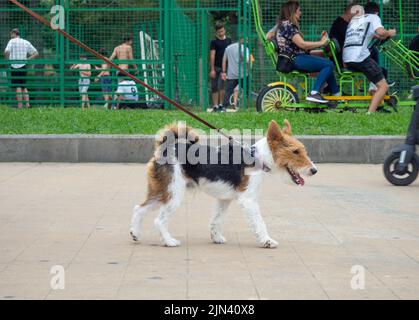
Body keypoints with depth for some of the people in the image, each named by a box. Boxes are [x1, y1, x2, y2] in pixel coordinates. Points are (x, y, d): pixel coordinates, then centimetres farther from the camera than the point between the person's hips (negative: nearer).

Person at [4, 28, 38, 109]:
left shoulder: (12, 41, -2)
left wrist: (7, 60, -2)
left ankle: (19, 105, -9)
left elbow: (7, 52, -18)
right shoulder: (26, 42, 13)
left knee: (18, 86, -5)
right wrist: (27, 59, 12)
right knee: (24, 86, 13)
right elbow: (36, 54, 13)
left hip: (15, 66, -5)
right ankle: (27, 103, 2)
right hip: (23, 66, 5)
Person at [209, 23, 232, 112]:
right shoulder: (214, 42, -1)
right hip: (216, 67, -2)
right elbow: (212, 55, -6)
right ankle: (215, 105, 7)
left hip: (225, 67, 2)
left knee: (222, 86, -9)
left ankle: (221, 104, -2)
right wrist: (212, 69, -11)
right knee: (214, 88, 2)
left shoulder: (228, 40, 9)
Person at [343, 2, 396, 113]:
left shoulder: (354, 19, 29)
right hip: (361, 57, -7)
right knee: (383, 86, -3)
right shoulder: (373, 17, 9)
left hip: (346, 59, 7)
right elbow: (381, 32, -10)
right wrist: (389, 33, 10)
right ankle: (369, 114, -18)